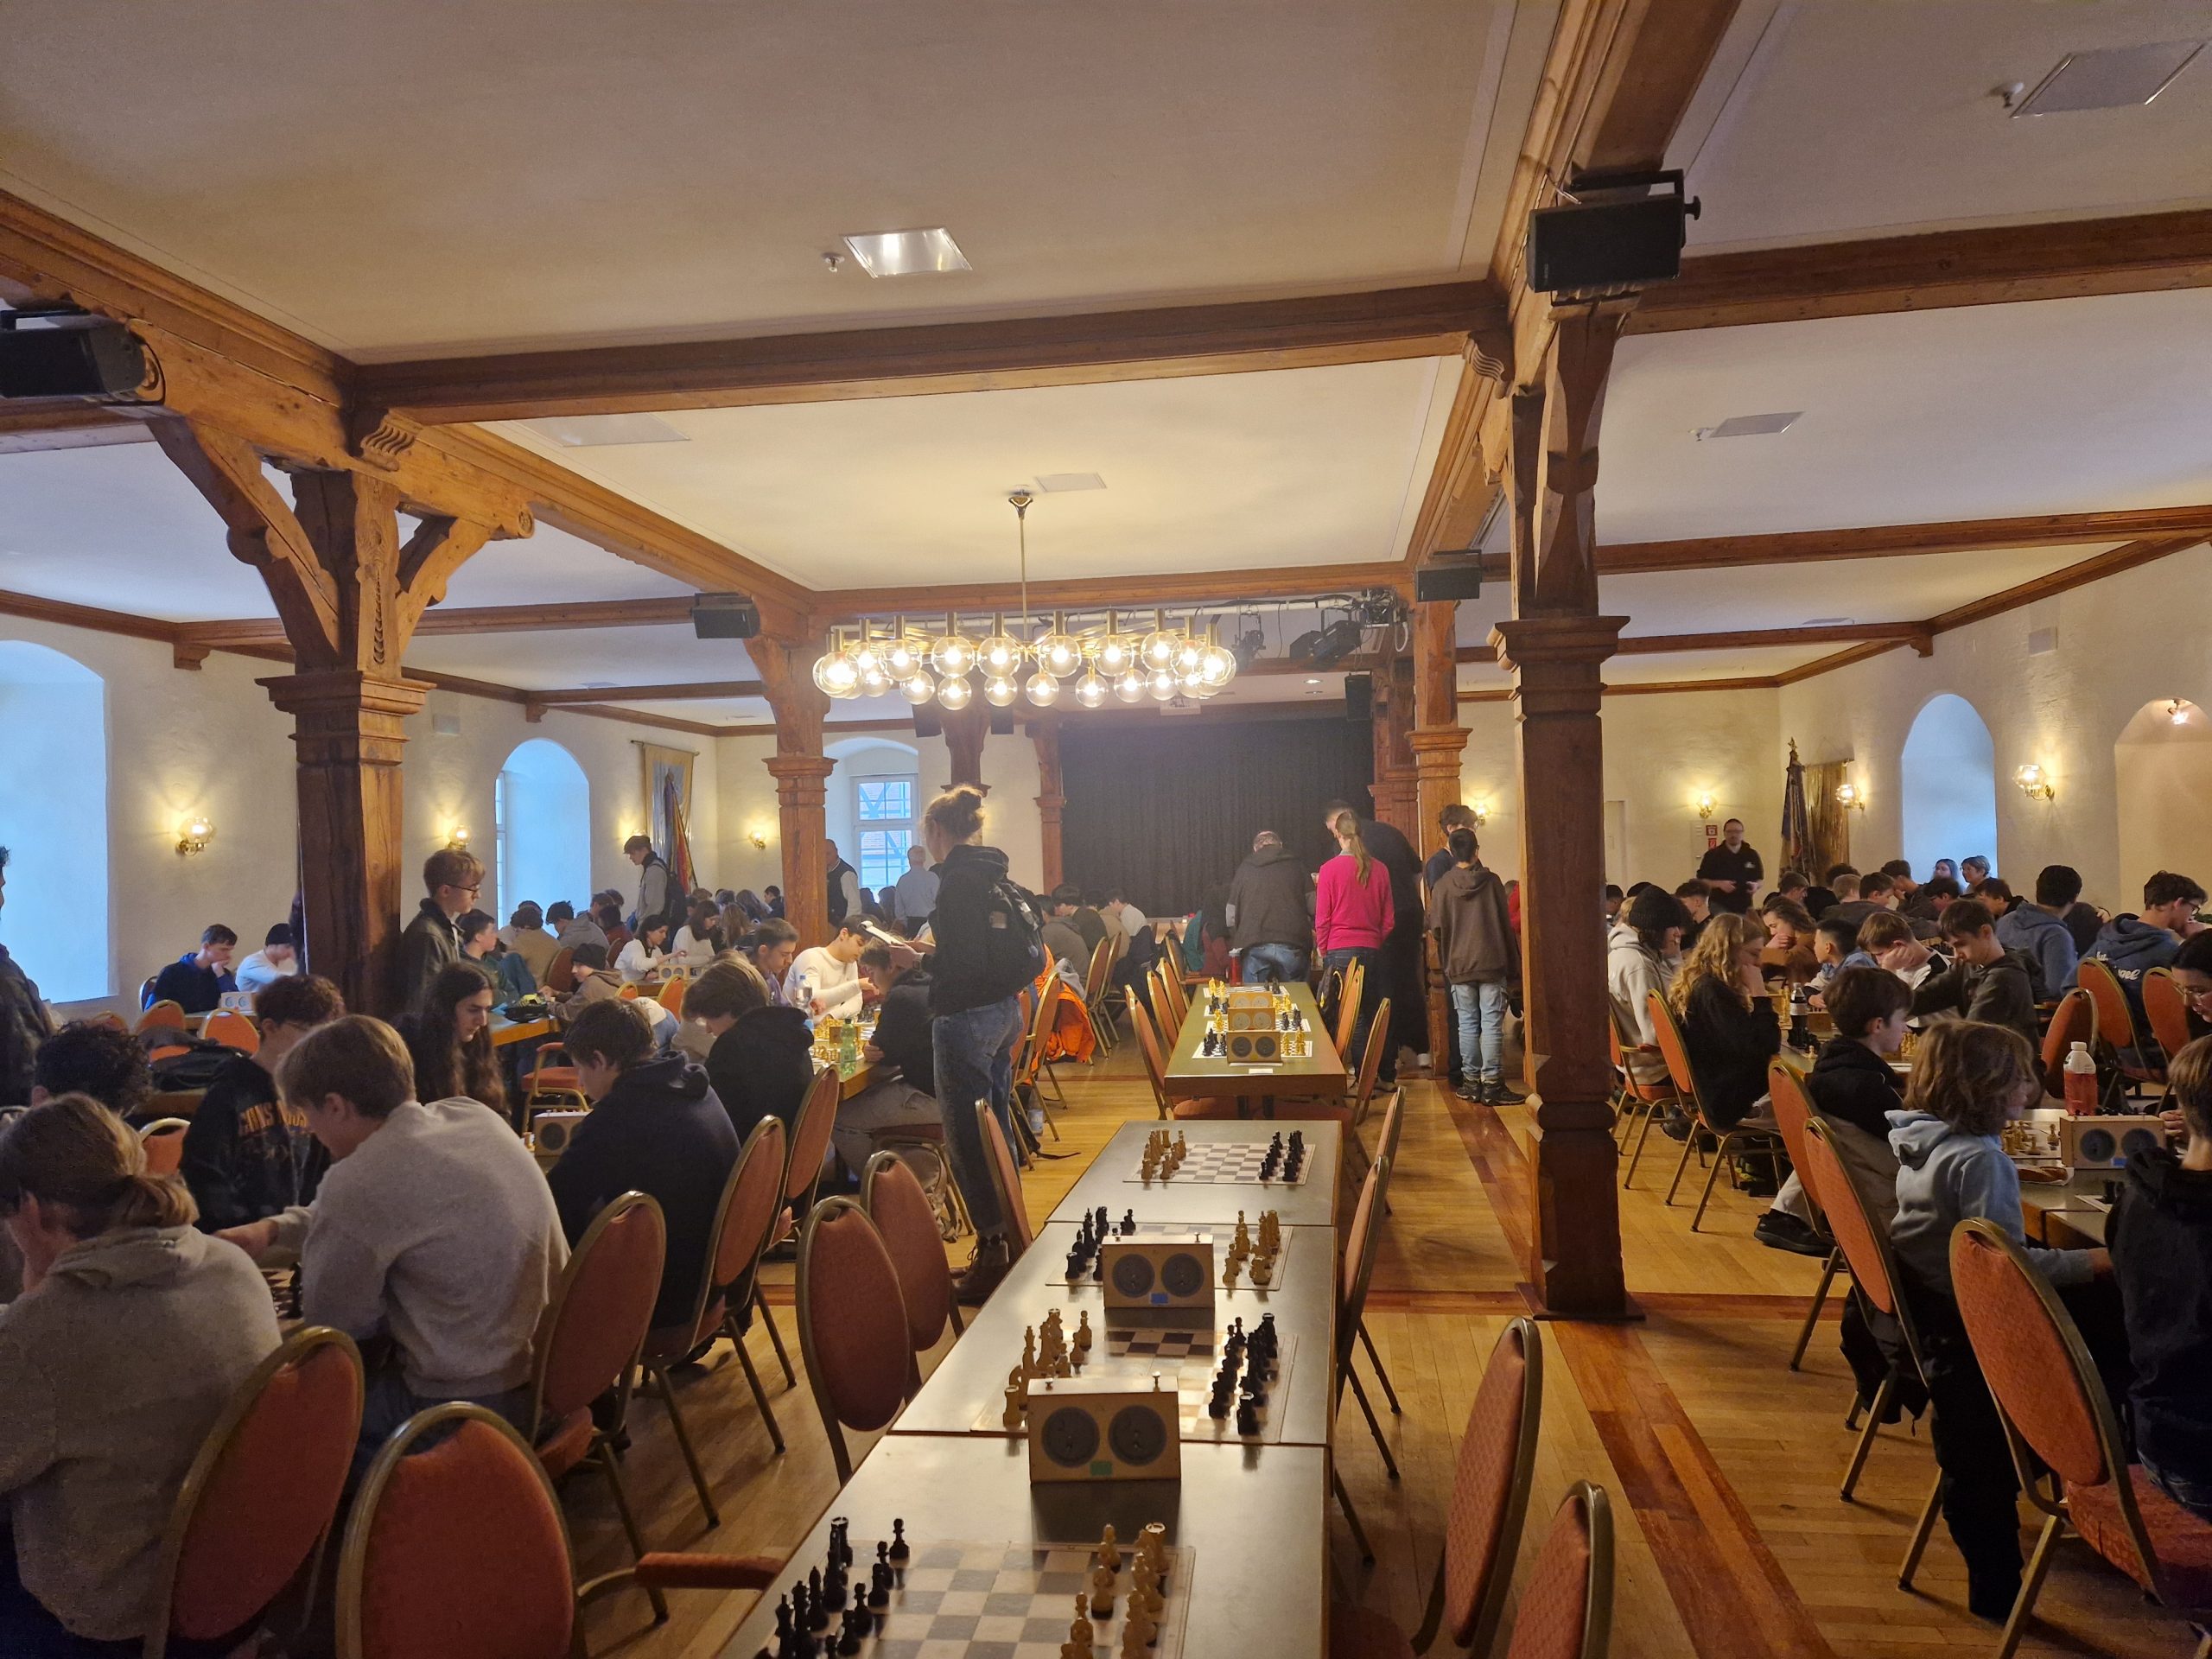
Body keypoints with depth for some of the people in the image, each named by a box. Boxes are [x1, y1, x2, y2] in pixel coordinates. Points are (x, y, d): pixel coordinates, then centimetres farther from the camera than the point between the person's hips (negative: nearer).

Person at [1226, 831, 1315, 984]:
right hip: (1292, 946, 0)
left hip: (1254, 947, 1)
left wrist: (1236, 945, 24)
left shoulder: (1244, 870, 16)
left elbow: (1231, 915, 14)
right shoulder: (1295, 866, 14)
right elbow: (1313, 905, 6)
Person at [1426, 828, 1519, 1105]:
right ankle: (1492, 1084, -2)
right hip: (1492, 963, -1)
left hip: (1459, 966, 1)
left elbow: (1436, 928, 0)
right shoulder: (1491, 882, -2)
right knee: (1492, 1024, -1)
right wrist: (1512, 966, 9)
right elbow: (1505, 924, 2)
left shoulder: (1441, 886, -2)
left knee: (1468, 1024, 8)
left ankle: (1472, 1082, 11)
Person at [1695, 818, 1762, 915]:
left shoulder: (1752, 855, 9)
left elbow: (1760, 879, 17)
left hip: (1744, 908, 3)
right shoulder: (1712, 855, 0)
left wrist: (1756, 885, -6)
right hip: (1719, 906, -3)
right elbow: (1701, 880, -1)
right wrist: (1719, 884, -17)